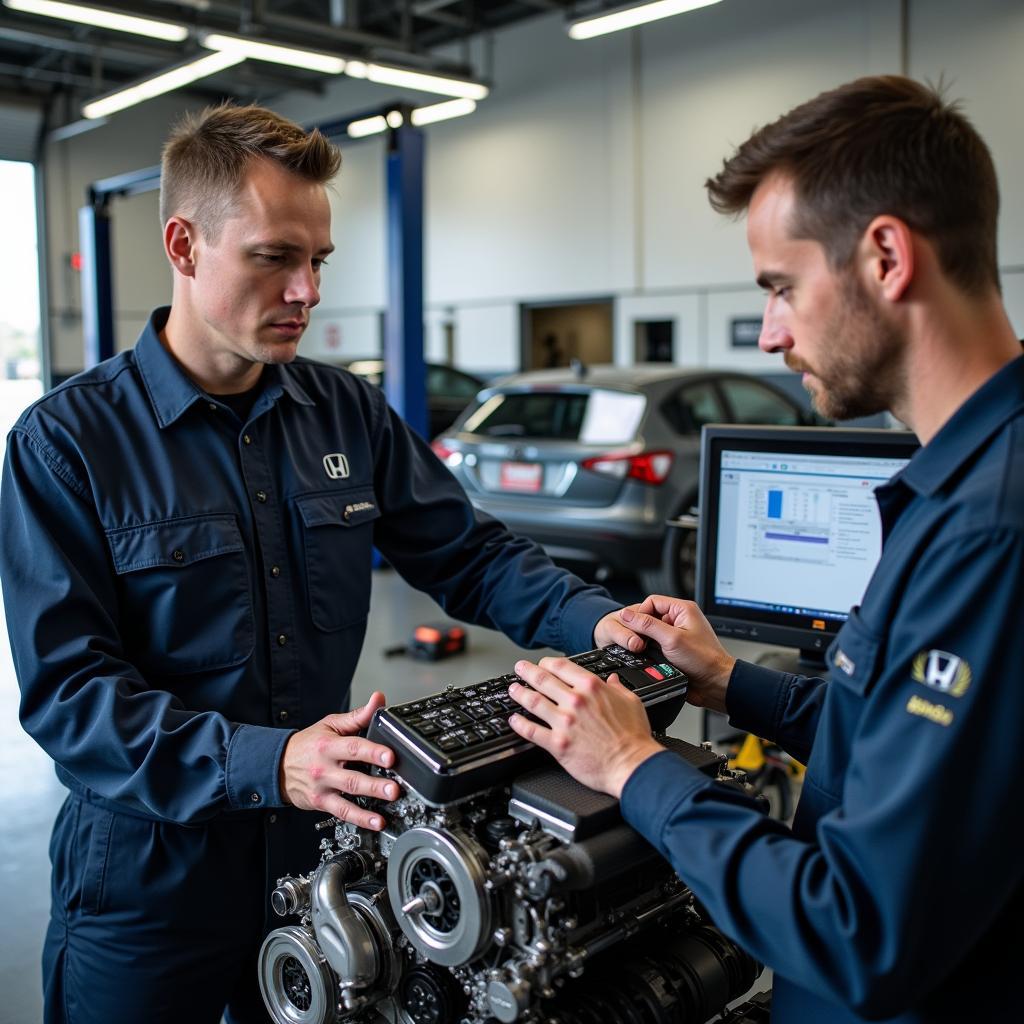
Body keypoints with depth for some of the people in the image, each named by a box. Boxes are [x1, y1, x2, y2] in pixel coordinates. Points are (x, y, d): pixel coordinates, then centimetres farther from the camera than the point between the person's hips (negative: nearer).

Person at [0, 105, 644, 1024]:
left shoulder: (347, 413, 0)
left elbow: (469, 553, 3)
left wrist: (594, 620, -14)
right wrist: (265, 764, -31)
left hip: (321, 851, 4)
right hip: (148, 876, -4)